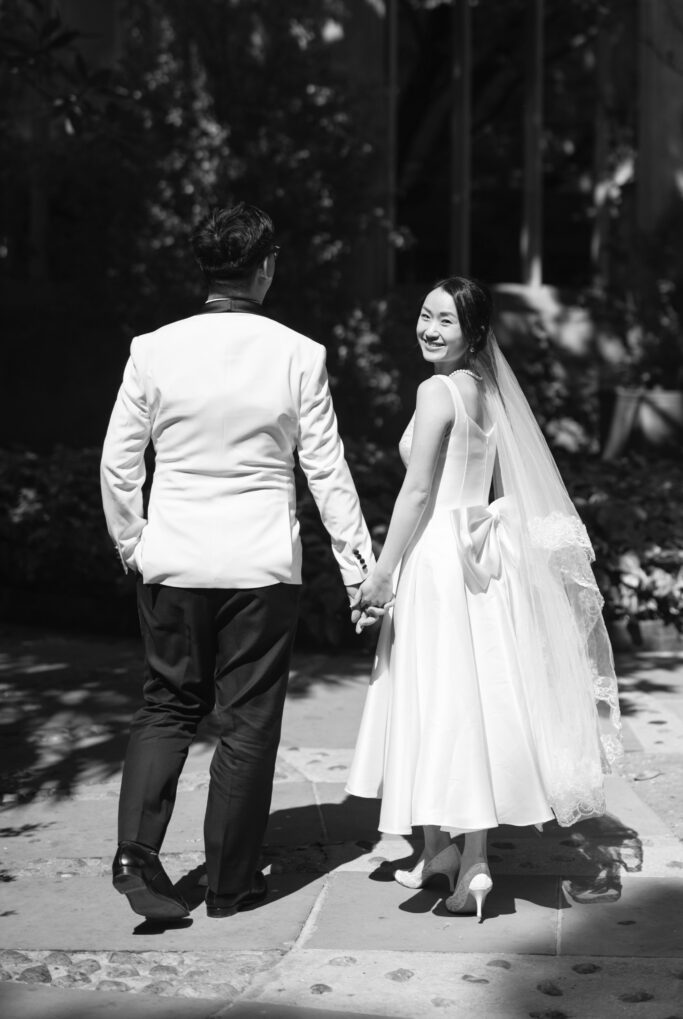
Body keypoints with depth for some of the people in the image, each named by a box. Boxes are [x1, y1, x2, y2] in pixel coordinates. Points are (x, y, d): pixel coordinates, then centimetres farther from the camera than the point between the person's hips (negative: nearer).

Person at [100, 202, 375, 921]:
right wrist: (357, 561, 6)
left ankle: (136, 851, 0)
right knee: (249, 720, 9)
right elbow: (326, 468, -3)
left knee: (168, 706, 16)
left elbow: (117, 461, 2)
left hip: (173, 559, 2)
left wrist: (131, 545, 16)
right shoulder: (298, 355, -7)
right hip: (263, 564, -2)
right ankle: (230, 881, 17)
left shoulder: (153, 350, -2)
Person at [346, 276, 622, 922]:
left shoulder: (437, 390, -12)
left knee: (443, 704, -3)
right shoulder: (486, 390, 11)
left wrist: (383, 572, -11)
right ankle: (465, 854, 19)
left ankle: (446, 850, 1)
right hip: (482, 554, 8)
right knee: (473, 701, 10)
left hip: (438, 558, -8)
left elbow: (418, 491, -15)